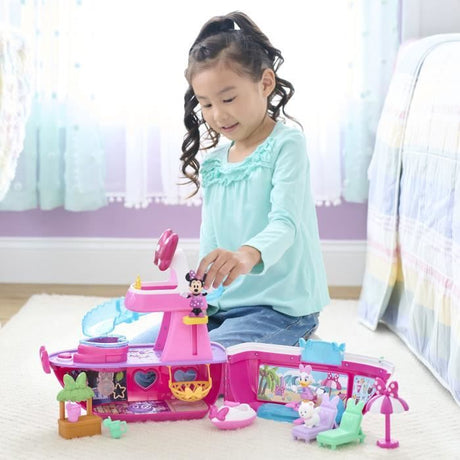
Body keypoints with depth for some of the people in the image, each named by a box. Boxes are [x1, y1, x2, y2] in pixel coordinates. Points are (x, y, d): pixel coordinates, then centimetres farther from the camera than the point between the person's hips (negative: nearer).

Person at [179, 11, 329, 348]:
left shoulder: (286, 144, -8)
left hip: (281, 307, -7)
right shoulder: (212, 162, 12)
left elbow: (285, 223, -23)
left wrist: (248, 254, -44)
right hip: (222, 306, 8)